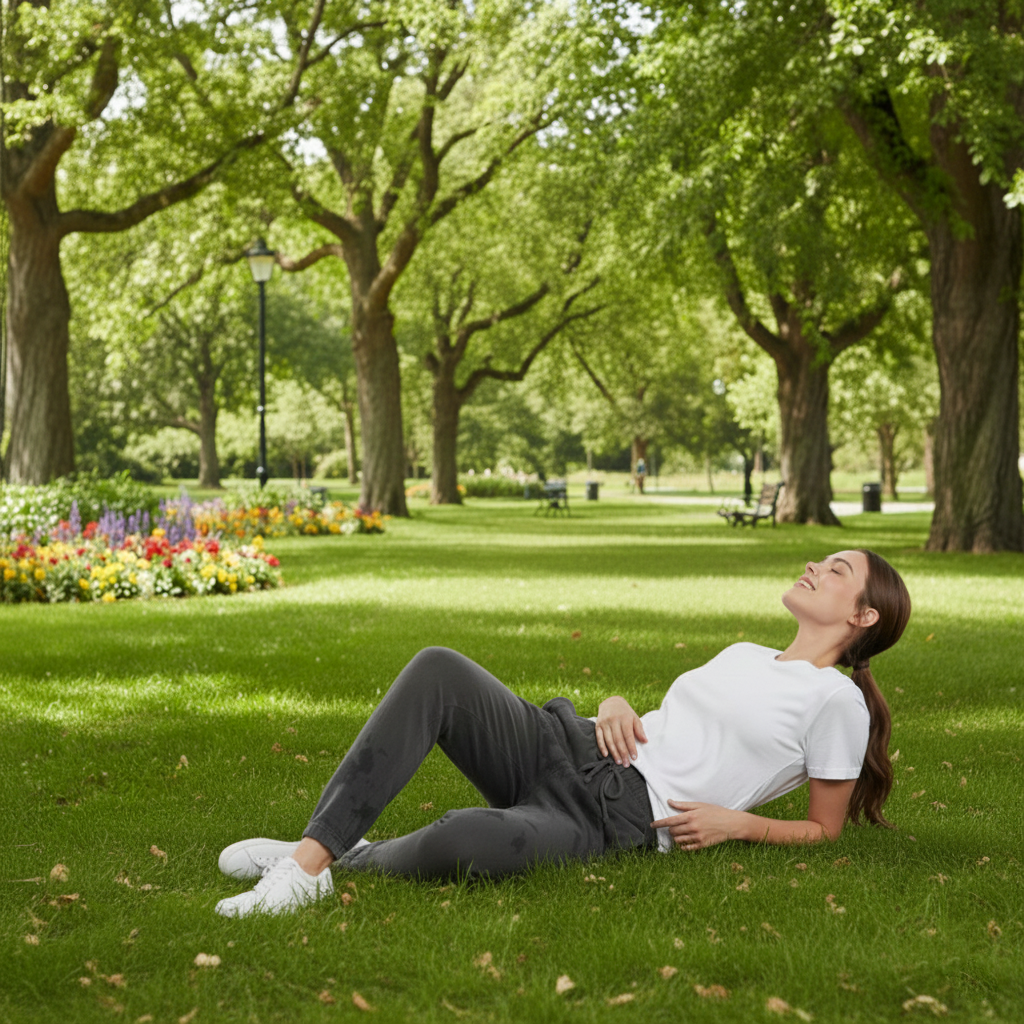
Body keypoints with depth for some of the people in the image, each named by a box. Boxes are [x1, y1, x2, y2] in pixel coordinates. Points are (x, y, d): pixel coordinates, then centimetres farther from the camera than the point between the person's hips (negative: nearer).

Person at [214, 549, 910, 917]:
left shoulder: (837, 700, 5)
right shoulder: (744, 654, 26)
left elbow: (823, 829, 7)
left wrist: (734, 823, -8)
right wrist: (616, 706, 8)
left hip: (610, 822, -7)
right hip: (560, 746, 7)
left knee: (469, 842, -41)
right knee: (438, 670, -24)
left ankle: (363, 860, -10)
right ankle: (312, 852, -26)